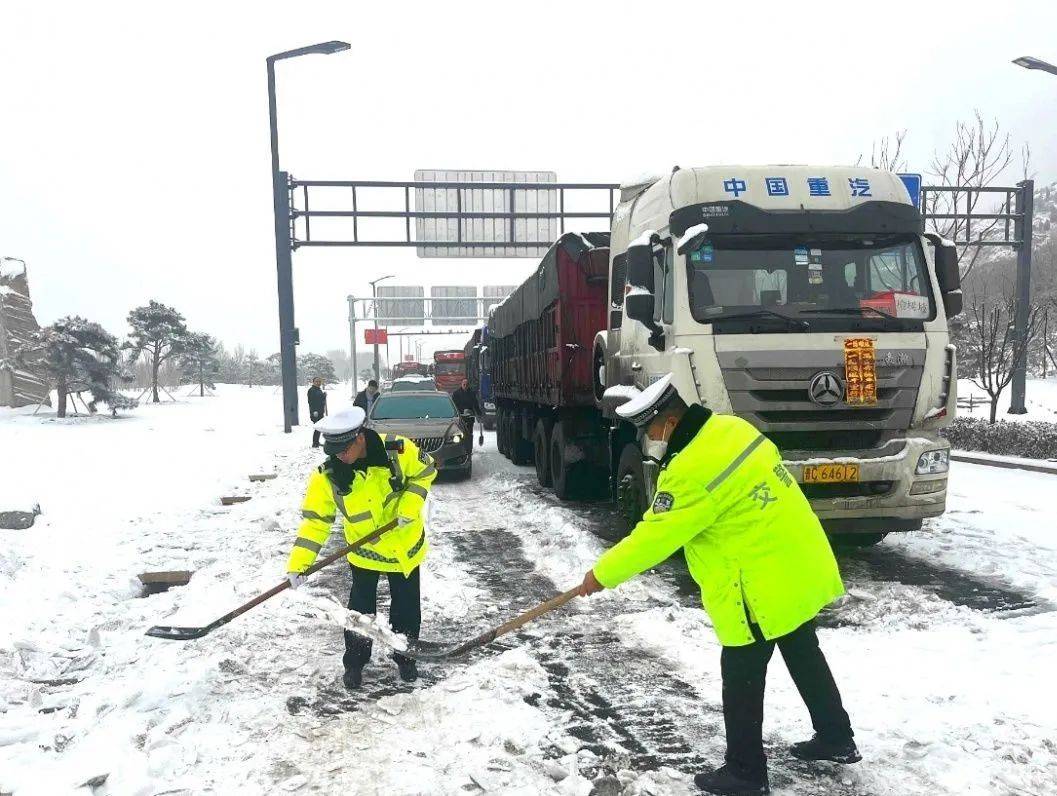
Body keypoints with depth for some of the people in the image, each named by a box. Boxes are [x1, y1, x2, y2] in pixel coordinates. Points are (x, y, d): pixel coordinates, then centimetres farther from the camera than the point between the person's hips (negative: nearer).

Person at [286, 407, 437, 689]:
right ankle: (354, 662, 29)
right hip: (365, 553, 0)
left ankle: (405, 656, 37)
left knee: (407, 608, 14)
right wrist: (298, 562, -23)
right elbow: (315, 519, -16)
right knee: (361, 610, 5)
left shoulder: (397, 450, -25)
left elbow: (424, 471, -8)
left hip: (405, 547, 0)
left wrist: (410, 506, -20)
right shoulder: (328, 475, -21)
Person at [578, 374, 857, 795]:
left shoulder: (693, 471, -27)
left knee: (742, 678, 7)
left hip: (764, 586, -10)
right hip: (799, 567, 10)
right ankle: (837, 738, 42)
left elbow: (655, 537, -19)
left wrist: (602, 574, -6)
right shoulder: (731, 429, 1)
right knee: (804, 656, 25)